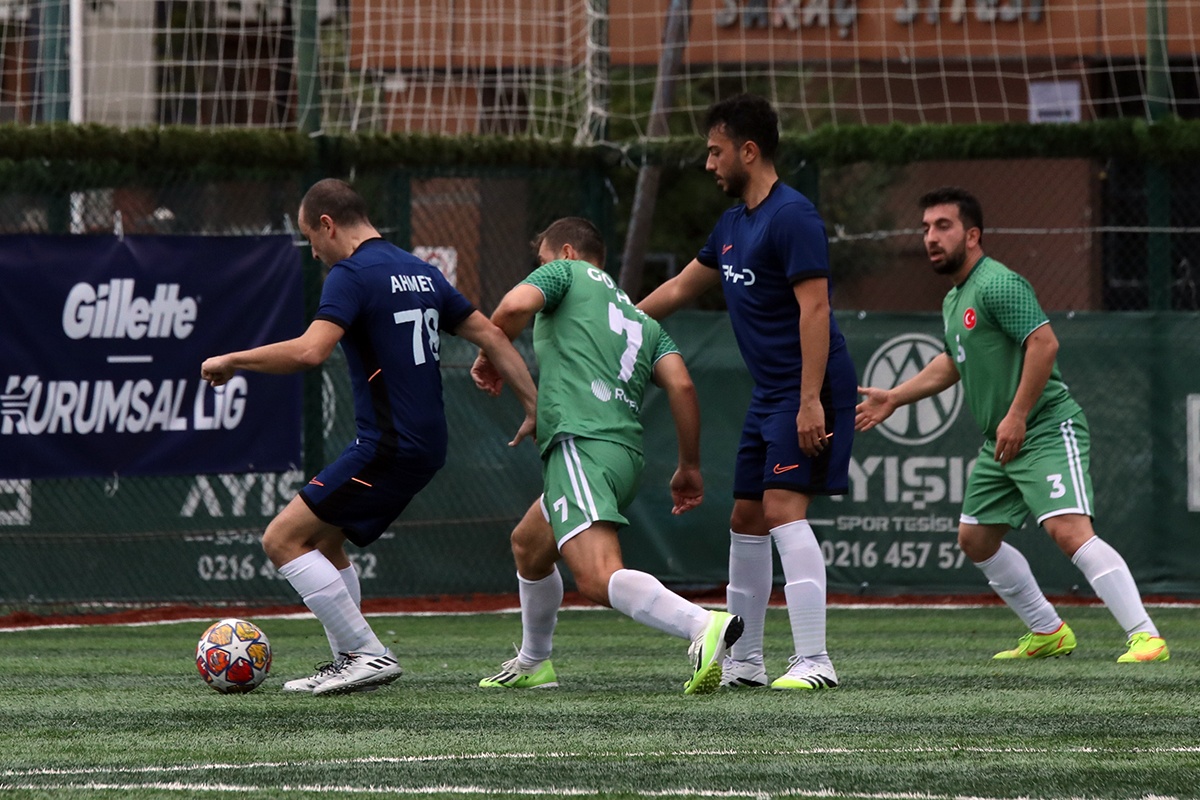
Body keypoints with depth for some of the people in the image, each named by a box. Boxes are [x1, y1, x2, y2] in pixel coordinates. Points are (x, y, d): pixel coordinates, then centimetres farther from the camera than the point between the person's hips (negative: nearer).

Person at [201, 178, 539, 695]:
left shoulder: (352, 274, -12)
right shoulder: (420, 273, 16)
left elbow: (310, 351, -25)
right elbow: (490, 336, 17)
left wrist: (231, 361, -14)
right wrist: (533, 405, 21)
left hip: (387, 447, -10)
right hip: (426, 444, 10)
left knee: (284, 539, -6)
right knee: (326, 540, 22)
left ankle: (368, 654, -9)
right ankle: (347, 664, 19)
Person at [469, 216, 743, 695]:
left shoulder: (567, 272, 14)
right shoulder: (642, 319, 28)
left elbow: (517, 305, -7)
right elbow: (681, 384, 13)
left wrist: (489, 357, 10)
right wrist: (690, 468, 15)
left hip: (581, 441, -9)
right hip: (628, 453, 9)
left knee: (600, 579, -26)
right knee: (528, 545, 33)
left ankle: (705, 627, -47)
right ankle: (532, 665, 46)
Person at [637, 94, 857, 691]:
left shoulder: (792, 216, -15)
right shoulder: (733, 223, 15)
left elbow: (814, 308, -21)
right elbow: (681, 288, 29)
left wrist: (811, 401, -26)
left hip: (808, 391, -10)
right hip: (768, 394, 10)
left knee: (783, 509, -18)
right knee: (746, 518, 11)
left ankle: (813, 661, -22)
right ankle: (743, 661, 19)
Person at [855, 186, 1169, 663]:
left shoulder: (998, 284, -14)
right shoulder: (955, 299, 17)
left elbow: (1044, 343, -23)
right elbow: (952, 362, 33)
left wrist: (1017, 416, -24)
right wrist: (894, 398, 32)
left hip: (1046, 430, -11)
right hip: (999, 444, 11)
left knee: (1069, 531, -23)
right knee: (975, 539, 14)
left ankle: (1145, 637, -27)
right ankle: (1048, 633, 25)